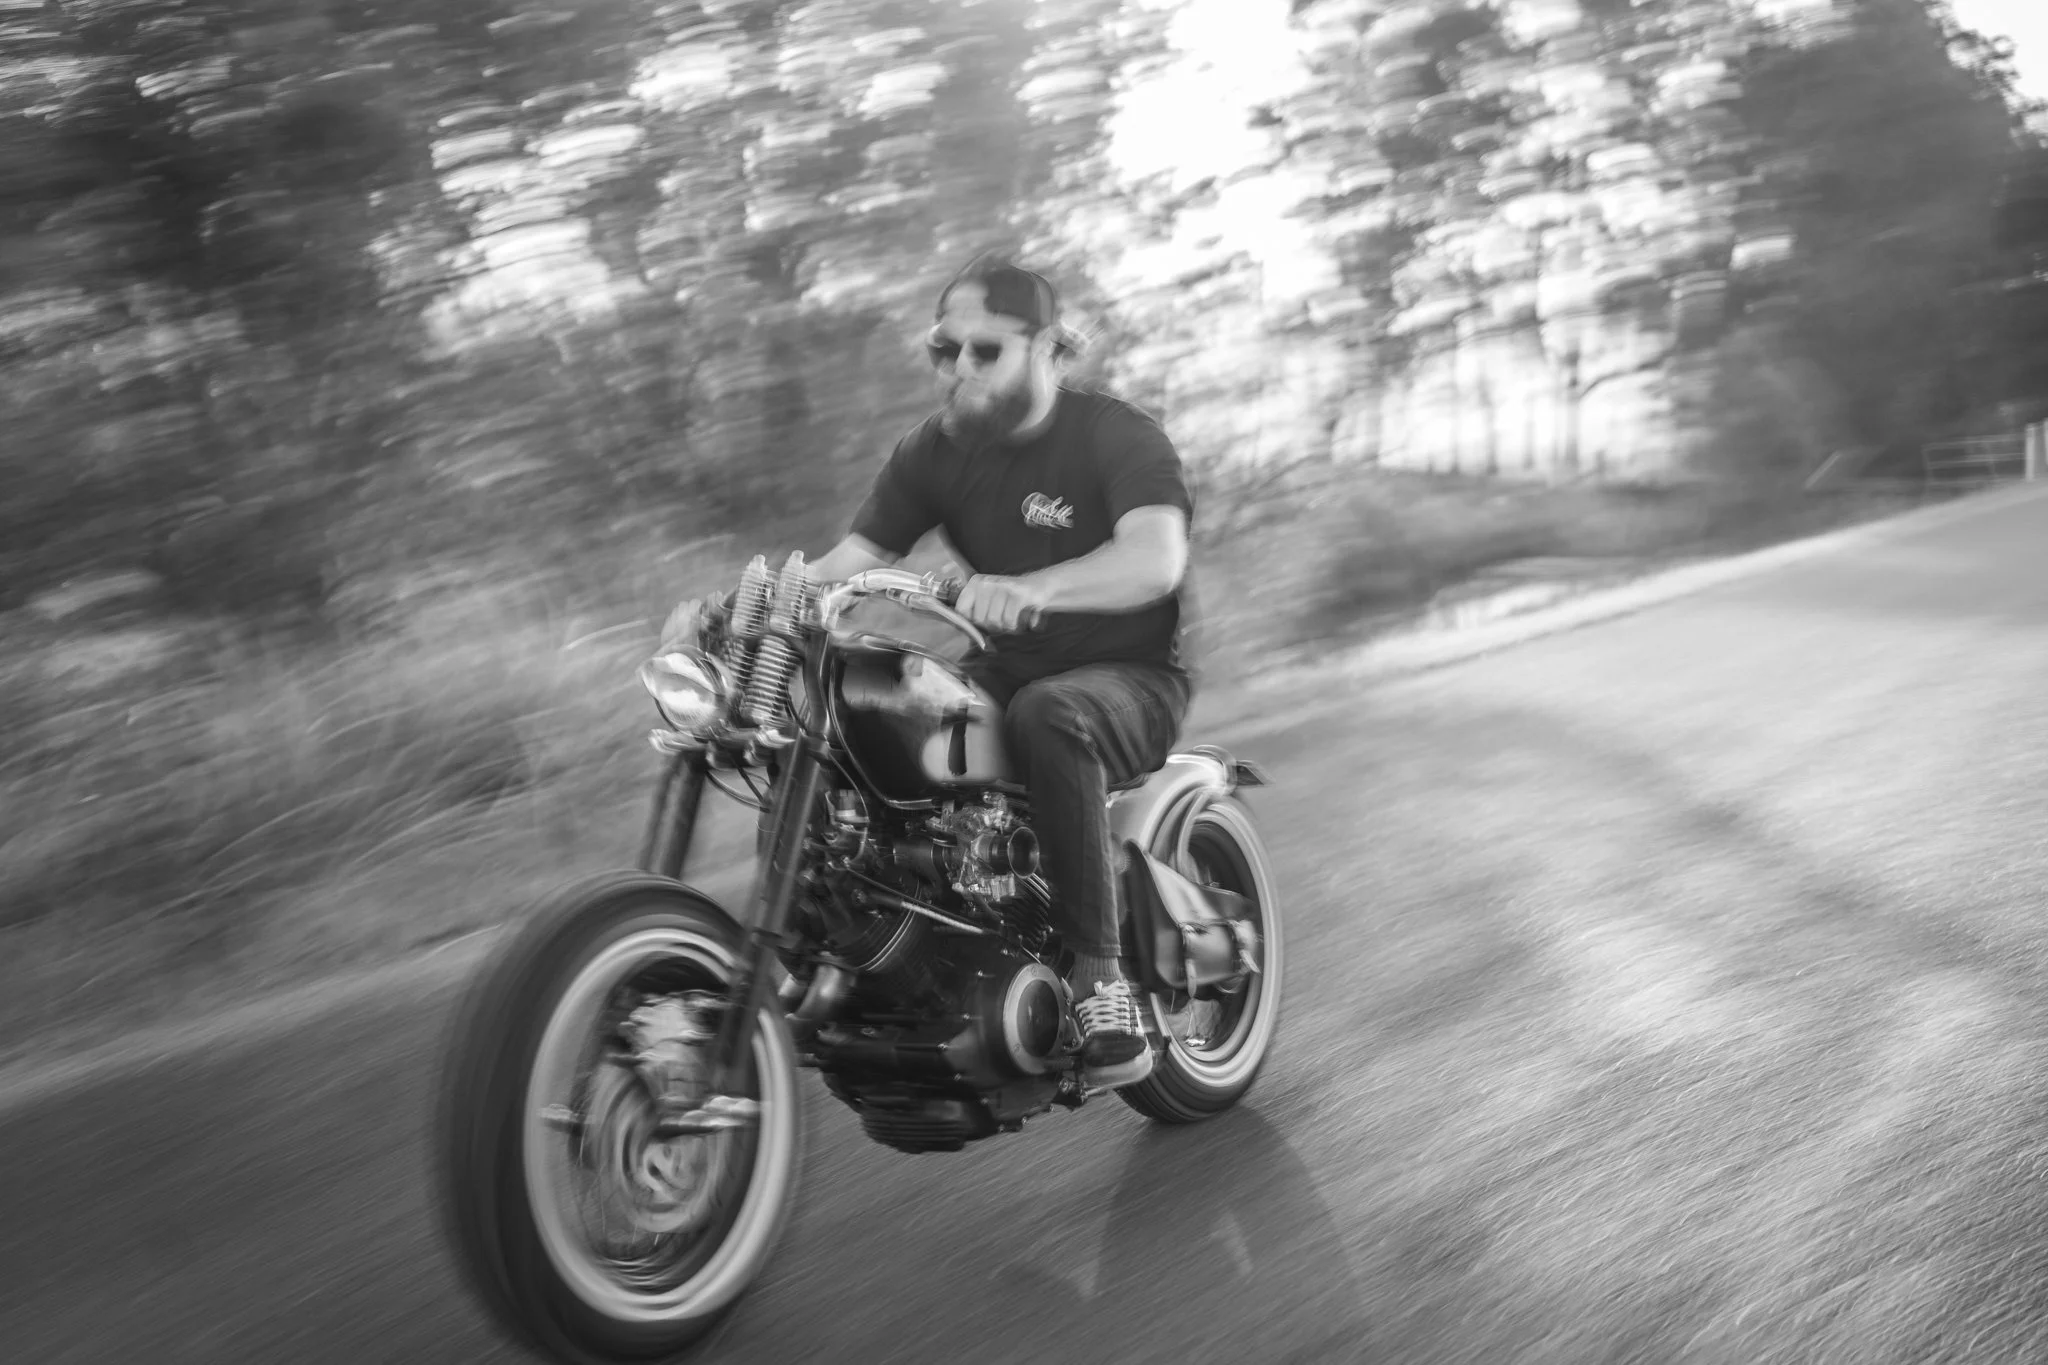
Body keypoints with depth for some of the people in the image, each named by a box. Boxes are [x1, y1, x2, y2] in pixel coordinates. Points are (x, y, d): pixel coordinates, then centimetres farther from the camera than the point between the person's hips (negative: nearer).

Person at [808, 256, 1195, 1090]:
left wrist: (1033, 588, -49)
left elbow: (1158, 557, -31)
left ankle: (1099, 977, -35)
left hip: (1128, 677, -5)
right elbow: (851, 560, -2)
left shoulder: (1117, 438, -12)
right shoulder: (936, 451, 6)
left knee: (1047, 717, -40)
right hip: (1005, 671, 6)